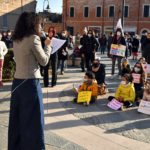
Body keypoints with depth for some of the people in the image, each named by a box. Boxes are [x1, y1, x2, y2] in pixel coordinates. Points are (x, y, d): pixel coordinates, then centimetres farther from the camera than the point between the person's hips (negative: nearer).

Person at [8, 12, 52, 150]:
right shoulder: (33, 39, -14)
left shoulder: (16, 40, 8)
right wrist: (48, 46, 6)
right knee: (33, 119, 3)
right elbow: (44, 61, -8)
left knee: (17, 118, 16)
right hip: (30, 82, -8)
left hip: (17, 82, 8)